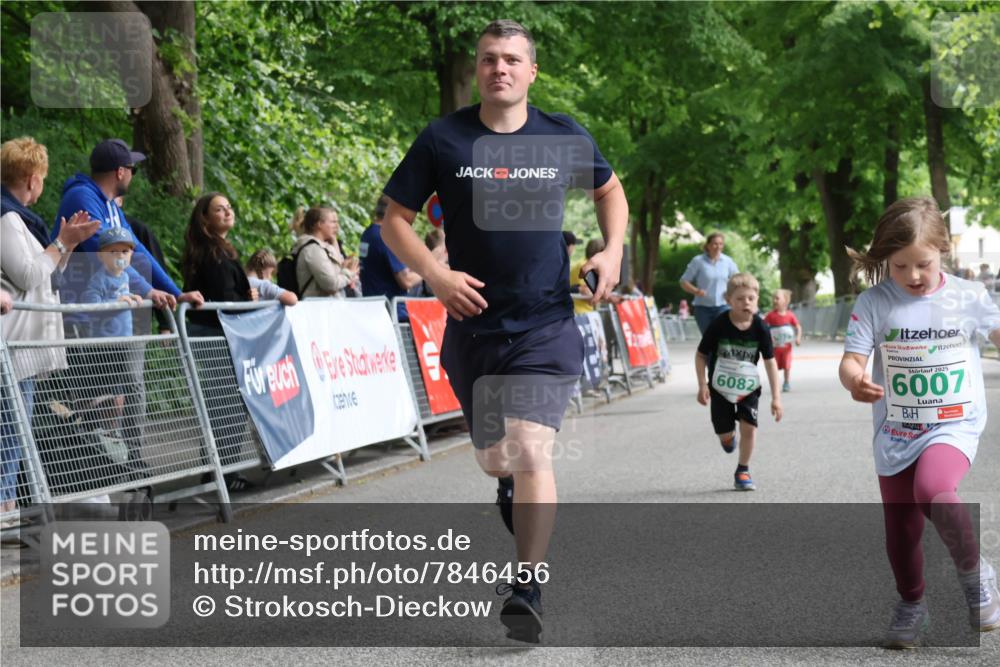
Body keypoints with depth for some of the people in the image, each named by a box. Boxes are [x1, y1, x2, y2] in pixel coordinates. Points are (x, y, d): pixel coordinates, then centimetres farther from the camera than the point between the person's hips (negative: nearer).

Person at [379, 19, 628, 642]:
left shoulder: (564, 136, 1)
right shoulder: (443, 139, -2)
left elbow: (611, 190, 19)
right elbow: (395, 220, 3)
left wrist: (613, 250, 2)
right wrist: (436, 273, -13)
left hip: (546, 327, -2)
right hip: (472, 323, 2)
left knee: (531, 450, -18)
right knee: (494, 459, 15)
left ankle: (529, 590, -16)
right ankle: (515, 490, 52)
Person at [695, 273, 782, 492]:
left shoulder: (760, 328, -14)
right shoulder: (718, 325, -18)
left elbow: (770, 361, -7)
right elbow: (700, 355, -6)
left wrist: (776, 397, -7)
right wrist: (703, 386, -12)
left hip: (748, 387, 1)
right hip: (720, 386, -1)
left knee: (749, 427, -11)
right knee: (725, 432, 6)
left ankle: (743, 471, 8)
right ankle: (729, 437, 46)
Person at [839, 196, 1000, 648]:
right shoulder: (874, 303, -6)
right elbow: (851, 361, -12)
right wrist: (854, 381, -34)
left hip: (953, 426, -2)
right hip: (895, 435, 2)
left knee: (933, 491, -31)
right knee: (900, 531, 9)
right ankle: (911, 606, 33)